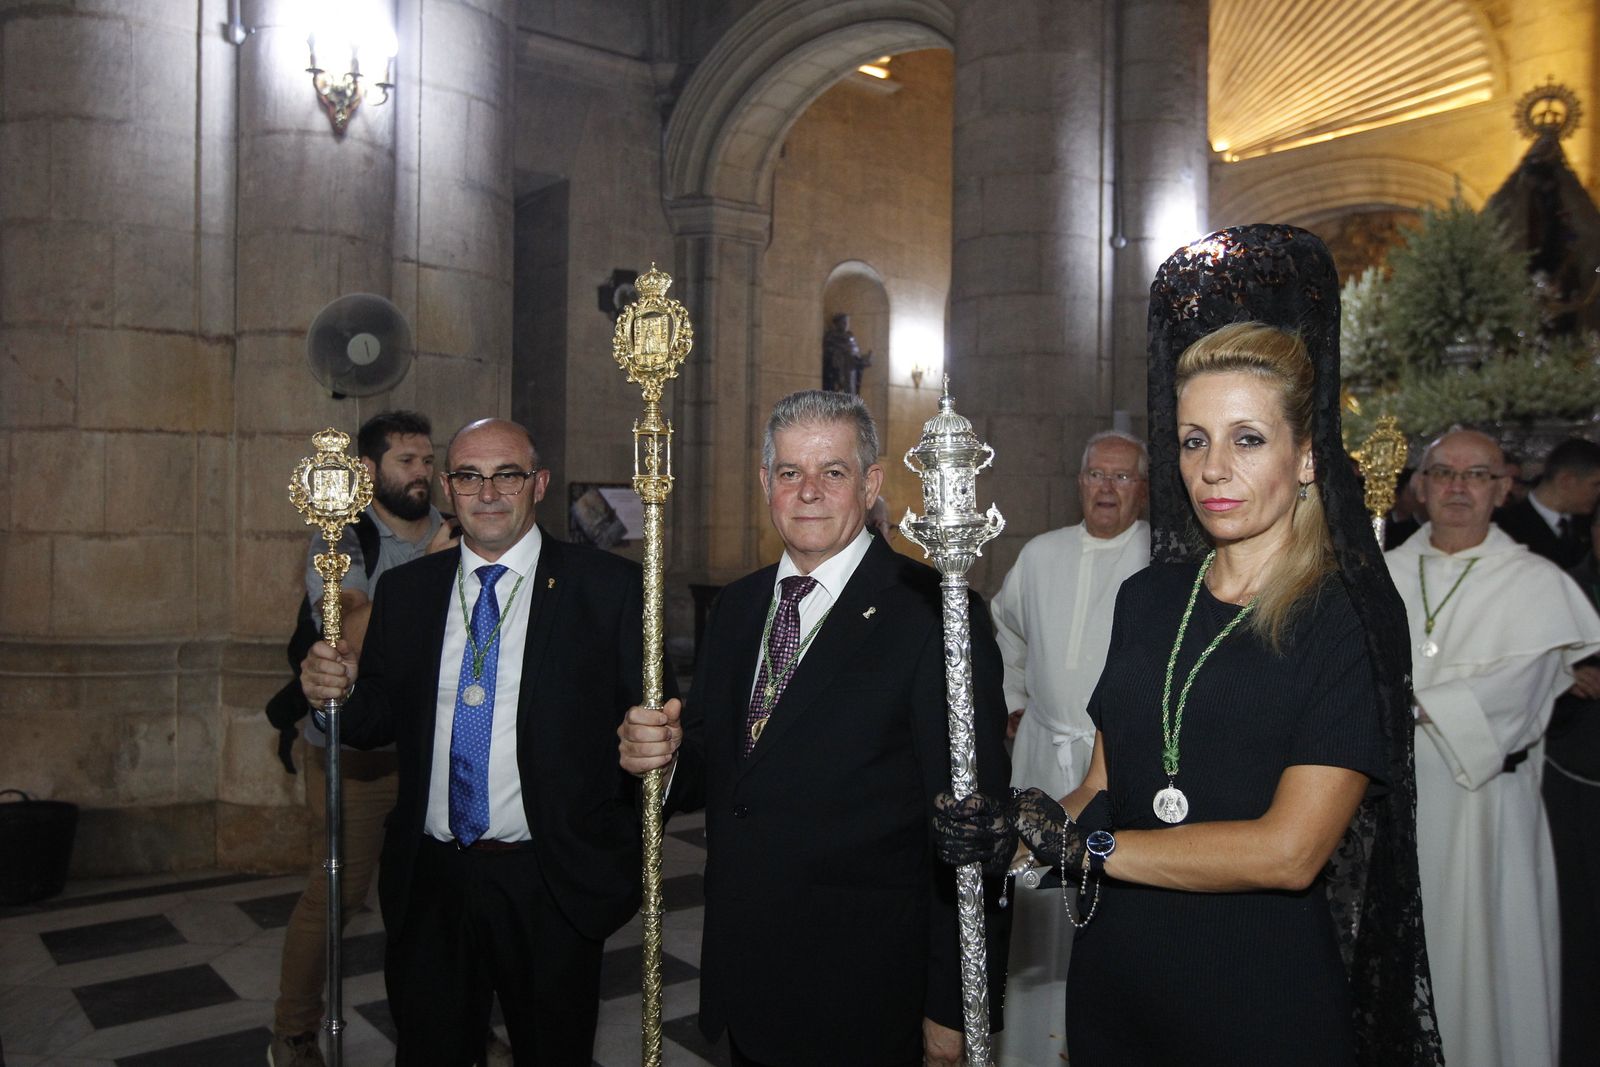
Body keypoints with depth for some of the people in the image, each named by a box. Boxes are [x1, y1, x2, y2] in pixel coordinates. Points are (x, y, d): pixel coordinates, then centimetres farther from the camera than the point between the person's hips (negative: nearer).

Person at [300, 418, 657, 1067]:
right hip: (428, 883, 3)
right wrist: (335, 693, -12)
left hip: (552, 889, -3)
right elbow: (379, 720, 8)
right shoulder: (404, 590, 6)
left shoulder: (608, 588, -7)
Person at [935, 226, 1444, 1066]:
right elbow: (1104, 788, 7)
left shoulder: (1350, 616, -13)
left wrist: (1083, 846, -14)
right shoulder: (1148, 597, 3)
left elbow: (1287, 850, -20)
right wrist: (1014, 827, -13)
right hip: (1117, 983, 5)